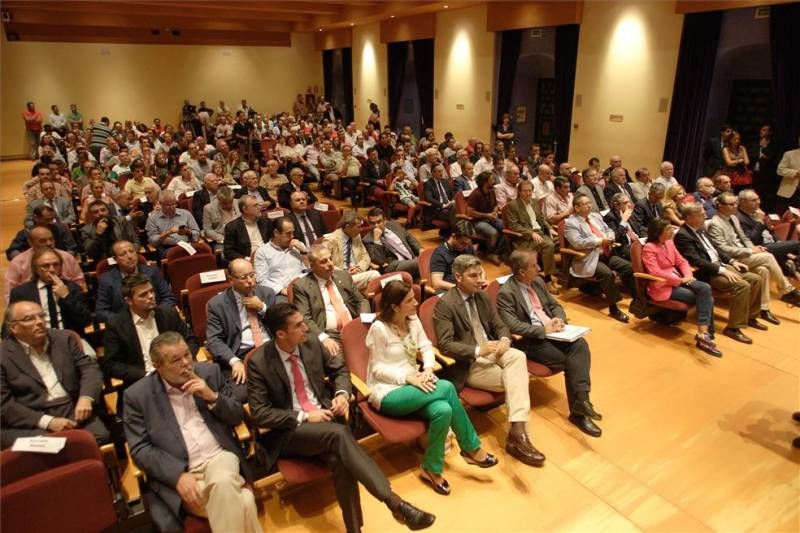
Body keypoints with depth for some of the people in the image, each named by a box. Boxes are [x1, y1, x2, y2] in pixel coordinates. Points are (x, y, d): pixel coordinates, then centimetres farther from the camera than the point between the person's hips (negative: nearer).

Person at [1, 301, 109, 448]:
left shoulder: (64, 338, 11)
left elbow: (89, 368, 9)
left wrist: (86, 398, -12)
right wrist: (48, 422, -16)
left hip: (72, 409, 3)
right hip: (31, 422, -3)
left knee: (100, 436, -23)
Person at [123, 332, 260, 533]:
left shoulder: (209, 372, 7)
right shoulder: (137, 395, 0)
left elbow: (237, 416, 9)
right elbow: (140, 449, -4)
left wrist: (213, 397, -11)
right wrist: (178, 476, -17)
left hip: (220, 456, 3)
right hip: (177, 474, -2)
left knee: (223, 482, -33)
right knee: (242, 502, -28)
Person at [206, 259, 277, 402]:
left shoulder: (267, 293, 13)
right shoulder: (217, 304, 4)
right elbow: (214, 340, -3)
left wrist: (262, 308, -4)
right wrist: (234, 361, -19)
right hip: (240, 356, -2)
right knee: (239, 395, -30)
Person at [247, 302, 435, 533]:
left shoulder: (311, 343, 0)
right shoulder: (258, 362, -12)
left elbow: (339, 369, 14)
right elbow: (259, 413, -12)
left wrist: (342, 393, -8)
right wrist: (304, 417, -20)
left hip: (324, 418, 4)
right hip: (289, 431, -4)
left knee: (339, 460, -31)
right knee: (339, 434, -34)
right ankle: (395, 503, -35)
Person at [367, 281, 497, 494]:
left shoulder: (413, 319, 6)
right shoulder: (379, 328, -15)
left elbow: (426, 347, 6)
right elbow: (378, 369, -12)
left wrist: (428, 369, -16)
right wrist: (408, 377, -24)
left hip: (412, 383, 7)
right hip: (388, 392, -6)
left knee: (443, 410, -27)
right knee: (447, 388, -26)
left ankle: (431, 469, -6)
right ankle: (471, 448, -10)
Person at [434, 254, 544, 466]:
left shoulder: (482, 296, 9)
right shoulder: (444, 304, -14)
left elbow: (500, 326, 14)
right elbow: (445, 345, -20)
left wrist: (504, 340, -11)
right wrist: (478, 350, -30)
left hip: (492, 350, 6)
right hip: (469, 364, -6)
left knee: (518, 357, -27)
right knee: (517, 378, -23)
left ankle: (517, 432, -27)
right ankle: (518, 434, -10)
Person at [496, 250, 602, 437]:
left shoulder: (538, 282, 11)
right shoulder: (506, 293, -13)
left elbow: (555, 305, 17)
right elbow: (513, 326, -21)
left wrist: (559, 319, -6)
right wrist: (543, 330, -22)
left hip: (550, 331, 7)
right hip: (529, 340, -6)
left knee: (580, 345, -22)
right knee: (569, 361, -22)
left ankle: (580, 400, -25)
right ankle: (579, 408, -8)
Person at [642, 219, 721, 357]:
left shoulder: (669, 243, 12)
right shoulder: (649, 248, -13)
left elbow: (681, 261, 13)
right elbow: (656, 273, -22)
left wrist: (688, 275, -8)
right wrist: (681, 280, -18)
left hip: (676, 280, 8)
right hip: (662, 286, -7)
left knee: (705, 289, -19)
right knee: (703, 298, -20)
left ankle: (705, 333, -19)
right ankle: (705, 333, -13)